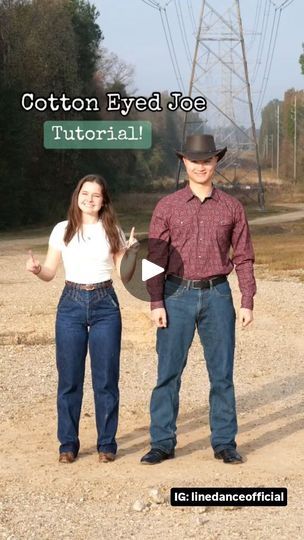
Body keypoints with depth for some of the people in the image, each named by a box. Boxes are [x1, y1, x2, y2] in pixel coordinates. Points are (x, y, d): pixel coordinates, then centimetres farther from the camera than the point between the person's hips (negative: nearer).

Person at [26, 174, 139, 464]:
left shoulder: (112, 231, 4)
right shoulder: (62, 230, 4)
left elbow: (124, 275, 5)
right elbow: (49, 273, 6)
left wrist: (132, 252, -12)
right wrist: (36, 269, -15)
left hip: (105, 305, 0)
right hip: (71, 303, 0)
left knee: (106, 378, 1)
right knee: (69, 378, 3)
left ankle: (106, 443, 13)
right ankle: (68, 443, 13)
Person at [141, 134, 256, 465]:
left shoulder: (231, 208, 6)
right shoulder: (167, 207, 2)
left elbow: (243, 257, 8)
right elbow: (155, 258, 1)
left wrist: (247, 302, 1)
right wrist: (156, 303, -7)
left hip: (217, 295, 1)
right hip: (177, 295, -1)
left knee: (222, 373, 5)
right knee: (168, 372, 1)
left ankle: (224, 443, 14)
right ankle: (162, 443, 10)